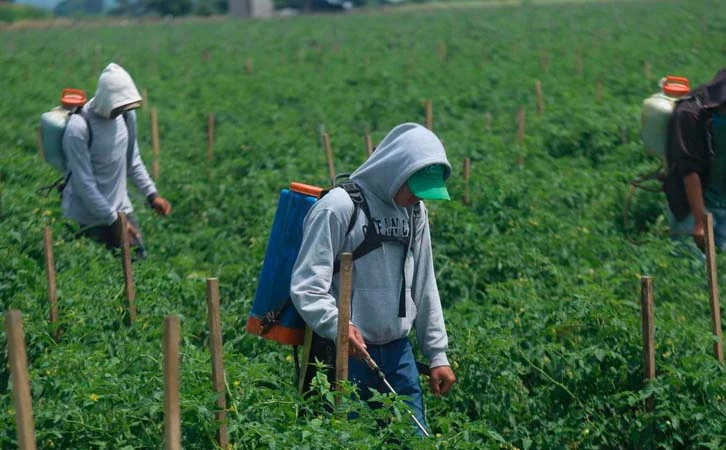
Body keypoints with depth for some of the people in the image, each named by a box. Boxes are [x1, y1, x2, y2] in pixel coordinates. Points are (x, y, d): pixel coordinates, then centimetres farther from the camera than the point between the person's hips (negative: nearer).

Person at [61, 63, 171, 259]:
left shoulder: (126, 115, -1)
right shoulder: (78, 128, -21)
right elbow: (84, 183, -19)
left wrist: (152, 195, 2)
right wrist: (114, 221, -17)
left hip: (121, 208, 6)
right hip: (87, 217, -6)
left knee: (138, 260, 2)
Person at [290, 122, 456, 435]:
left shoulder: (414, 211, 9)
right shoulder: (339, 207, -13)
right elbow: (306, 286, -16)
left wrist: (437, 353, 12)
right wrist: (337, 326, -32)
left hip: (397, 351, 6)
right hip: (346, 353, -6)